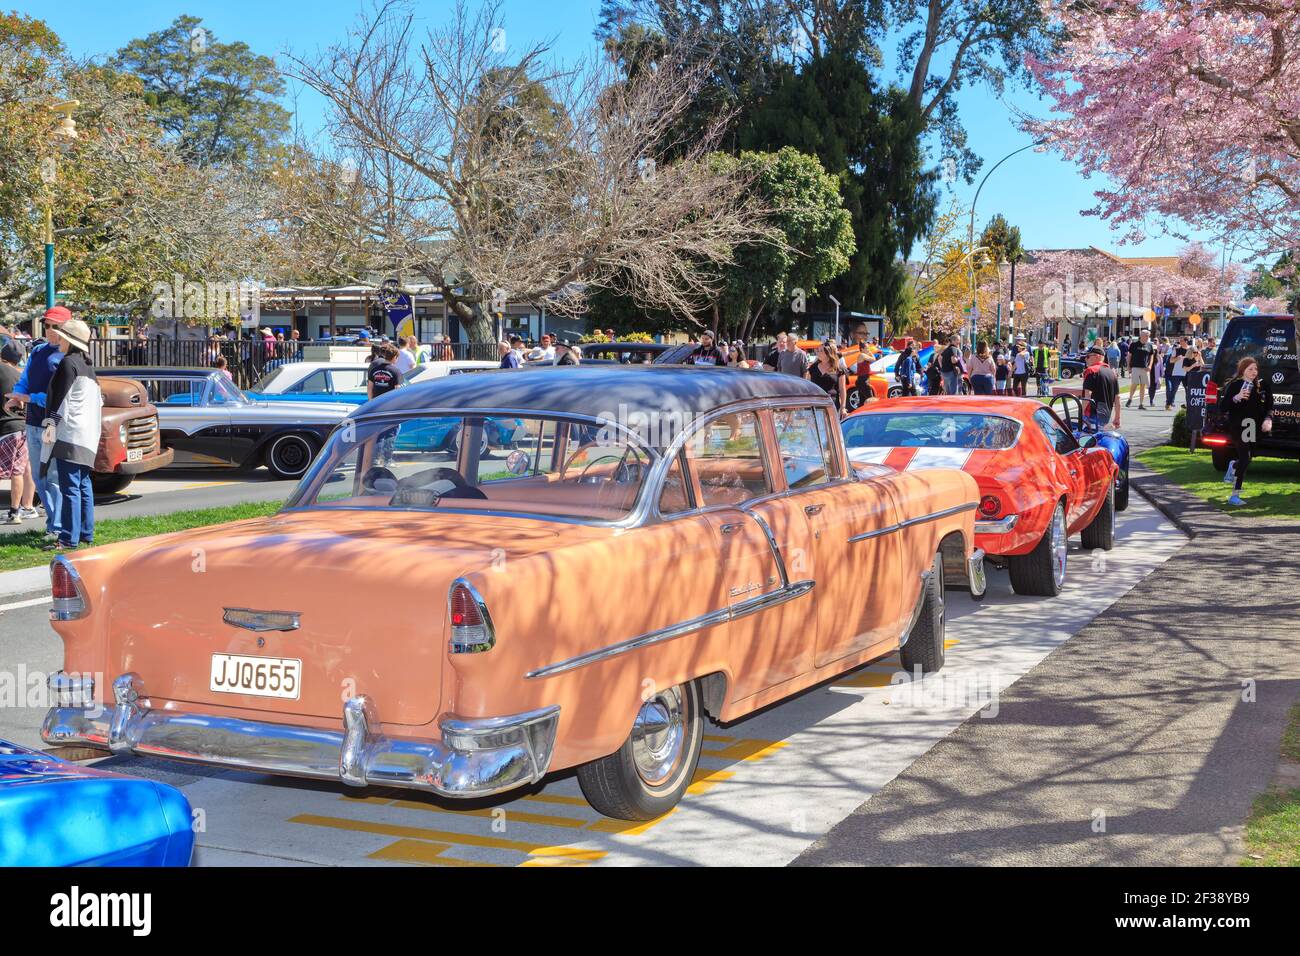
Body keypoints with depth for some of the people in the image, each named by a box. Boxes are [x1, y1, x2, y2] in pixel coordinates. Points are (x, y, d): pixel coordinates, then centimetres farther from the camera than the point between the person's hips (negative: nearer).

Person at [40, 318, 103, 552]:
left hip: (70, 432, -10)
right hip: (87, 435, 10)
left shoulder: (69, 363, -9)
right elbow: (98, 400, 23)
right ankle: (86, 533, 17)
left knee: (69, 486, -11)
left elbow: (61, 398, -14)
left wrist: (50, 424, -15)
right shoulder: (87, 366, 19)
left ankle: (69, 539, -14)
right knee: (83, 485, 13)